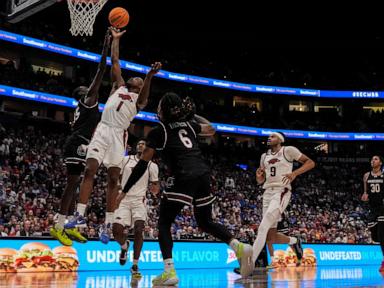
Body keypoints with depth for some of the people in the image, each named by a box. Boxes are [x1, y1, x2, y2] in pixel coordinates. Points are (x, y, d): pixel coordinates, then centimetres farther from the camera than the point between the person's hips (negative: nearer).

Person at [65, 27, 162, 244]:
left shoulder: (140, 99, 13)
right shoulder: (119, 86, 24)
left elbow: (144, 91, -11)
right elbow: (115, 62, 20)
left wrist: (150, 75, -31)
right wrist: (116, 39, 23)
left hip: (118, 134, -2)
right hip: (103, 129, 3)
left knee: (113, 178, -5)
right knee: (90, 170, -8)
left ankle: (108, 225, -3)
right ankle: (80, 215, -5)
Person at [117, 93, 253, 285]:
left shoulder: (158, 132, 4)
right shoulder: (188, 124, 18)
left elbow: (143, 164, 1)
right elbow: (211, 130, 34)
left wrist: (124, 191, 6)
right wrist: (193, 114, 42)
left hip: (183, 178, -6)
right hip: (203, 174, 6)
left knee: (164, 223, 5)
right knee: (205, 222, 21)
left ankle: (169, 272, -10)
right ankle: (240, 248, 3)